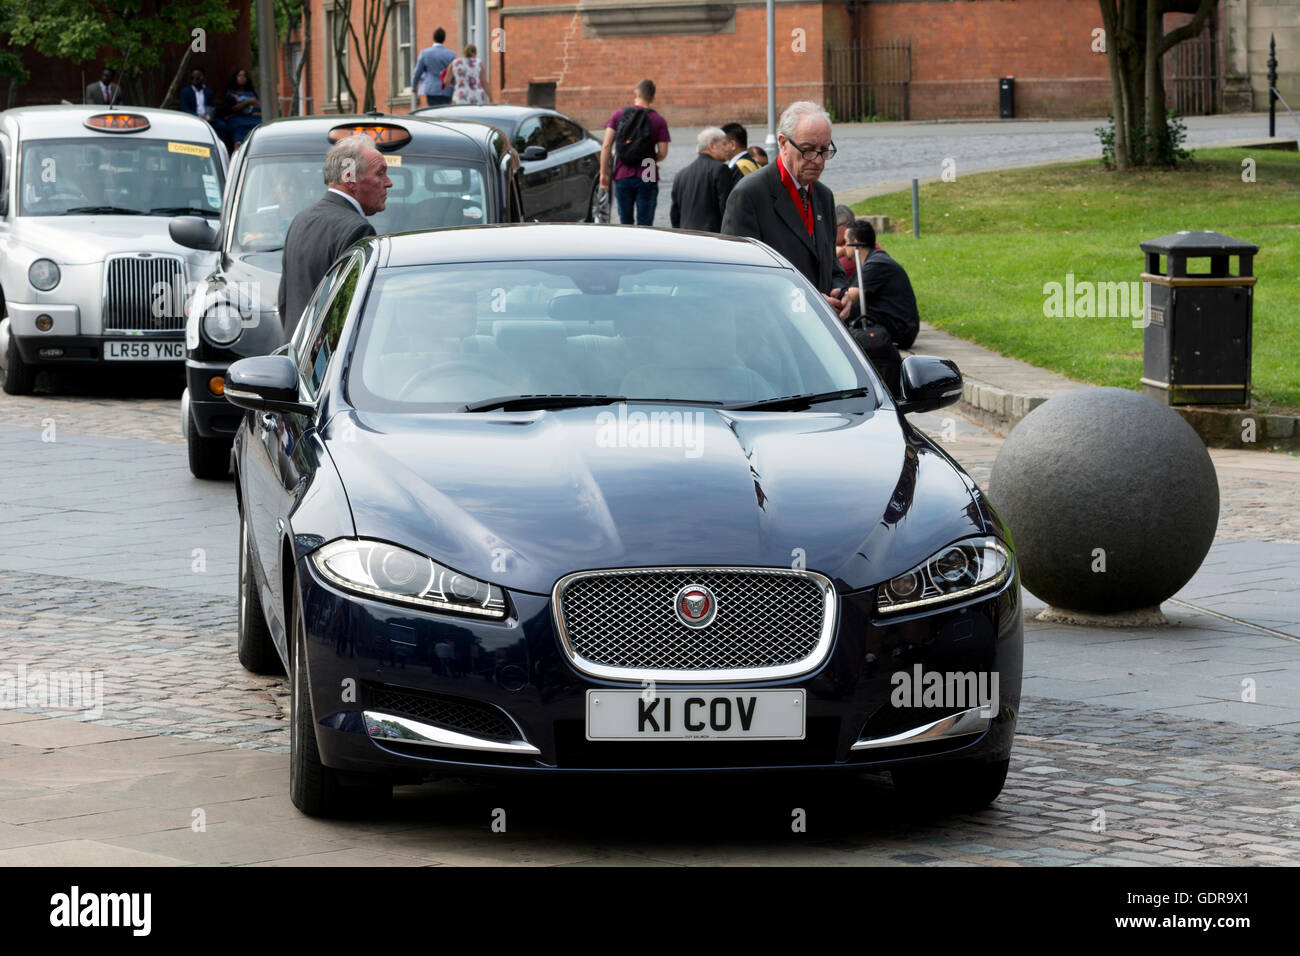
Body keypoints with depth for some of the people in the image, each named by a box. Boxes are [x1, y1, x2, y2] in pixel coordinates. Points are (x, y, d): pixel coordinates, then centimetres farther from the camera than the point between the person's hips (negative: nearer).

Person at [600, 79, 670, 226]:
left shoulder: (619, 115, 2)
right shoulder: (658, 120, -2)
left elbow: (606, 146, -3)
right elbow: (663, 153, -5)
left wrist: (604, 173, 1)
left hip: (622, 176, 2)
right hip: (647, 178, -2)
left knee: (625, 222, 14)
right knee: (644, 225, 2)